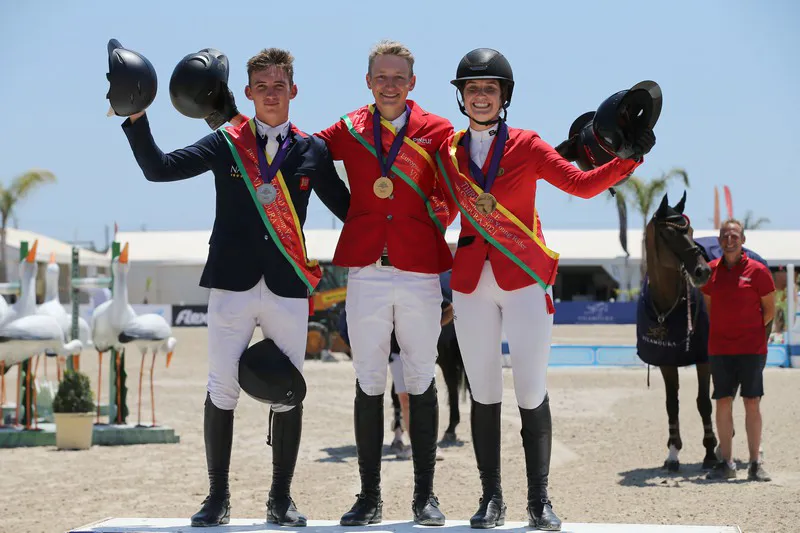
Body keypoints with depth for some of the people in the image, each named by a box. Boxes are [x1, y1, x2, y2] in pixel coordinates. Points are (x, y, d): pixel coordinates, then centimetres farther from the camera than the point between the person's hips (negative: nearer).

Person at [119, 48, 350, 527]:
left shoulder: (312, 151, 8)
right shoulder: (225, 144, 6)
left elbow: (346, 208, 15)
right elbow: (159, 169, -1)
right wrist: (137, 118, -10)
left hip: (288, 289, 1)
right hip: (232, 284, -1)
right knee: (222, 392, -1)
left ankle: (282, 498, 14)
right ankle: (218, 497, 10)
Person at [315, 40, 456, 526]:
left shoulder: (438, 131, 5)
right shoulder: (348, 131, 8)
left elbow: (451, 195, 10)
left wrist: (437, 216, -7)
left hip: (420, 272, -1)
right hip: (366, 270, 1)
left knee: (422, 383, 5)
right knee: (369, 384, 4)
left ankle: (425, 496, 13)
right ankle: (370, 496, 11)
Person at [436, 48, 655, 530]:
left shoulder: (527, 146, 0)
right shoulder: (447, 152, 7)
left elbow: (583, 184, -8)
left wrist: (629, 158, -19)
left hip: (526, 279, -2)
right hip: (472, 282, 2)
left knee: (532, 393, -5)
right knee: (484, 393, 3)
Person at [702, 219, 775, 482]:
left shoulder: (757, 271, -4)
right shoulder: (710, 271, 6)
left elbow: (769, 311, 2)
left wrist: (749, 330, 5)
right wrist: (723, 330, 10)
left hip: (752, 349, -3)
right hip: (719, 349, 3)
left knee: (752, 403, 0)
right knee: (723, 403, 3)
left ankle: (755, 463, 6)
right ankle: (726, 462, 9)